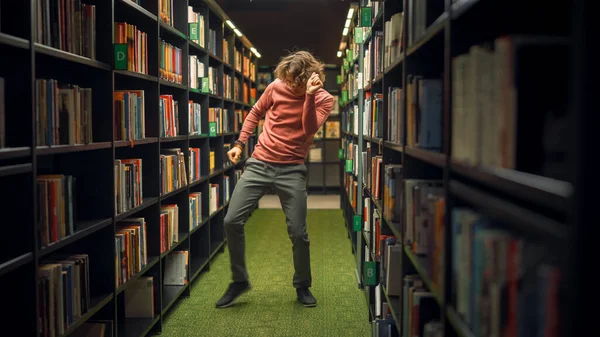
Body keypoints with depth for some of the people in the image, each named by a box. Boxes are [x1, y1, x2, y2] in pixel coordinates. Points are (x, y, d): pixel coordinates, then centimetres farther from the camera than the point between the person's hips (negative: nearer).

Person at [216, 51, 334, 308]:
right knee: (231, 222, -5)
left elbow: (309, 130, -19)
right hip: (259, 163, 2)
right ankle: (239, 281, 14)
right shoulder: (277, 86, 1)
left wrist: (309, 96, -28)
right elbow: (255, 113, 16)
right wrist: (240, 144, 10)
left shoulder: (324, 100, -3)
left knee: (298, 233, -4)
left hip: (291, 170, -2)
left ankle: (302, 286, 22)